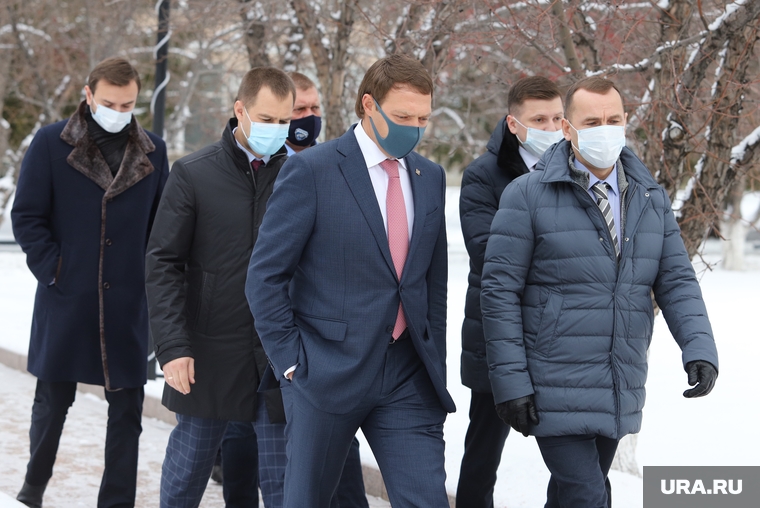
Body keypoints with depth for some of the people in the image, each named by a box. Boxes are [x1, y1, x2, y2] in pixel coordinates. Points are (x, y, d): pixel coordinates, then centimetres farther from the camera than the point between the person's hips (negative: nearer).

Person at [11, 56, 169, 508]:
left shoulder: (153, 152, 6)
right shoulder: (51, 143, -1)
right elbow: (27, 216, -1)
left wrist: (152, 278, 1)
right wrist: (53, 271, -8)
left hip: (128, 303, 2)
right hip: (66, 301, -1)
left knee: (127, 409, 4)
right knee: (54, 400, 10)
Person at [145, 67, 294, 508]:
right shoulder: (194, 174, -2)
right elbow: (163, 264, -3)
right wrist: (173, 347, -11)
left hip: (281, 357, 1)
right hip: (210, 355, 0)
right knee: (187, 471, 12)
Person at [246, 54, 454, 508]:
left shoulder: (430, 177, 10)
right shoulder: (312, 170, -8)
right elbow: (265, 275, -7)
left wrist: (434, 366, 12)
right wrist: (290, 361, -10)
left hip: (407, 377, 4)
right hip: (326, 373, -4)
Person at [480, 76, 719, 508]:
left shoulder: (651, 198, 8)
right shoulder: (528, 195, -8)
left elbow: (677, 281, 7)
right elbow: (500, 290, -8)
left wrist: (700, 349, -10)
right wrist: (510, 381, -13)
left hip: (622, 393, 5)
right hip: (556, 393, -5)